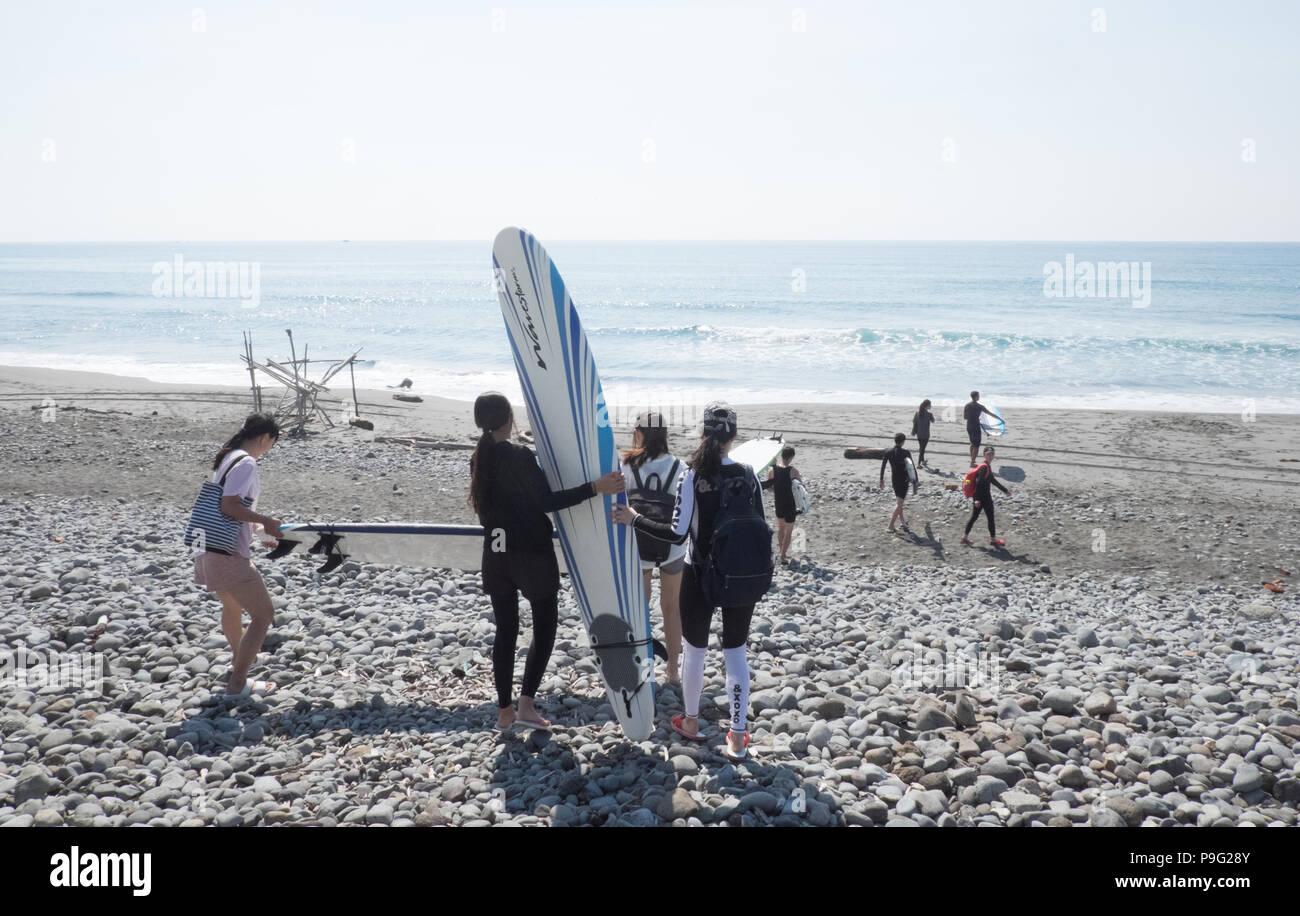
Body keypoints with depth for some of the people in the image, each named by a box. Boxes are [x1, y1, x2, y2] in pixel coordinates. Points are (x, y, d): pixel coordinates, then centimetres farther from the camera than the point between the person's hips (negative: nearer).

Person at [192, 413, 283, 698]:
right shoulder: (246, 463, -16)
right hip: (228, 555, -10)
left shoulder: (228, 457, 14)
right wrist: (266, 521, -14)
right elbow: (229, 506, -23)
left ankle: (239, 657, 53)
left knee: (233, 606, 31)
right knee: (263, 614, -2)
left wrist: (255, 526, 23)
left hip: (210, 550, 11)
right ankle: (238, 683, 1)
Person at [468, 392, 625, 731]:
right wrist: (594, 487, -27)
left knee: (505, 630, 12)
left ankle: (504, 711, 16)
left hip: (496, 554, 6)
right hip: (532, 554, -6)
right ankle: (526, 705, 0)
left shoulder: (479, 458, 4)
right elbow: (548, 501, -24)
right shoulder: (520, 457, -17)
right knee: (544, 628, 8)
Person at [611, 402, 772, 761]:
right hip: (744, 578, 3)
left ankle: (691, 722, 33)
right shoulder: (748, 474, -3)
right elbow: (761, 528, 1)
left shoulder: (693, 476, -14)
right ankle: (738, 737, 13)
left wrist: (633, 519, -7)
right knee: (736, 651, 12)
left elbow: (678, 533, -15)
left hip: (700, 576, -2)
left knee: (694, 649, 17)